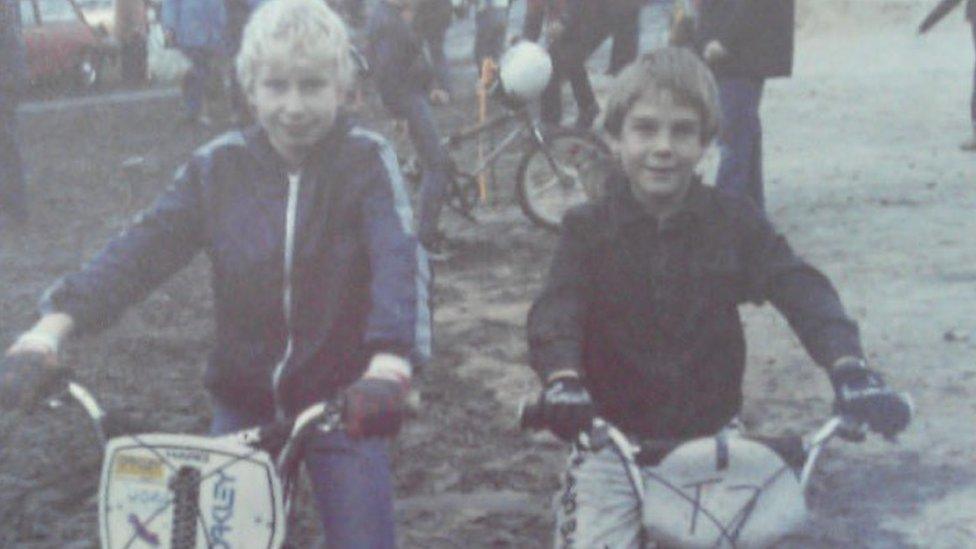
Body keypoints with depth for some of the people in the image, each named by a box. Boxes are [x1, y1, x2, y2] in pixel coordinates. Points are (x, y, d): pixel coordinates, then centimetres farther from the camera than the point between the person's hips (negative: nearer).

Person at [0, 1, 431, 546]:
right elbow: (145, 247, -13)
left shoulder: (366, 160, -11)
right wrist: (49, 332, -27)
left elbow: (399, 258, -26)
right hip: (244, 399, 3)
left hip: (341, 399, -2)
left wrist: (388, 368, -45)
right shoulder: (220, 165, -4)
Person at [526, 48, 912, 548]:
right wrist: (561, 378, -40)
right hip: (613, 434, -2)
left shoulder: (735, 221, -3)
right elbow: (558, 306, -19)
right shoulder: (589, 228, -5)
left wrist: (848, 367, -32)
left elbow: (799, 288, -14)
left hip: (710, 432, 2)